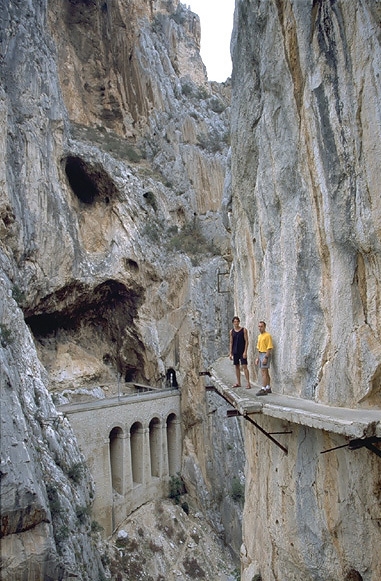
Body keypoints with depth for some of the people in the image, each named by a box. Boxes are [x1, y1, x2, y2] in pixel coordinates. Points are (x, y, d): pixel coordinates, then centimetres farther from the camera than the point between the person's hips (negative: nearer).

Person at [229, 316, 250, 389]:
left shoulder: (244, 330, -3)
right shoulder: (231, 331, 7)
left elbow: (246, 341, -6)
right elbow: (231, 342, 9)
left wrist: (245, 351, -14)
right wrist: (230, 353, 4)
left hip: (242, 352, -4)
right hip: (235, 352, 4)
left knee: (244, 366, -9)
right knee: (237, 366, 9)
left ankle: (248, 383, -9)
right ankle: (238, 383, 16)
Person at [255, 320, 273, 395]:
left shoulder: (267, 335, -13)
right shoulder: (259, 336, 15)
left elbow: (269, 348, -18)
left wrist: (266, 357, -23)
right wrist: (257, 358, 19)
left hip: (266, 355, -9)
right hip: (260, 355, 9)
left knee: (264, 372, -12)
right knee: (265, 372, 13)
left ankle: (263, 389, -14)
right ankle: (268, 388, 20)